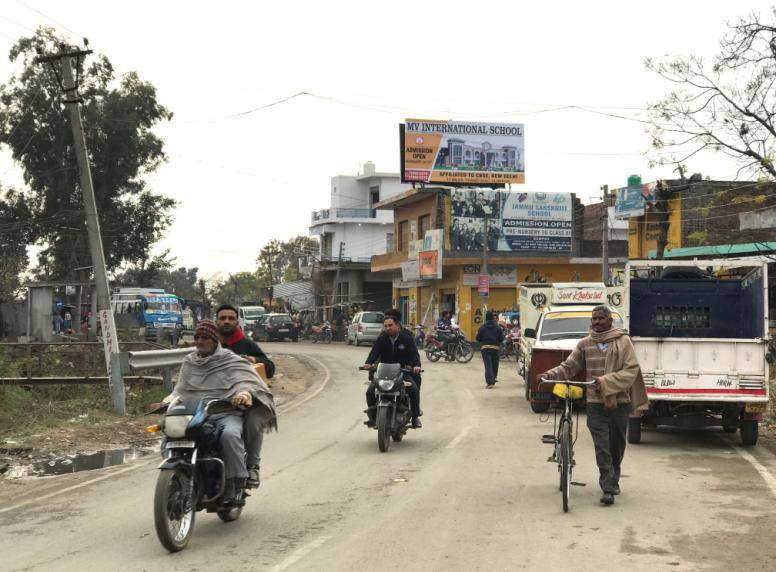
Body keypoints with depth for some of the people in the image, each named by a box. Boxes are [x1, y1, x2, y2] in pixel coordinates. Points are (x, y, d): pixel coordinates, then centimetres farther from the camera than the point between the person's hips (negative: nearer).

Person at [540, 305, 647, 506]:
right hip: (596, 403, 0)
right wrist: (549, 375, -12)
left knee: (616, 446, 13)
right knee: (602, 447, -8)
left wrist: (606, 382, -19)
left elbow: (631, 370, -8)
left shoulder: (622, 341, -1)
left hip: (619, 402, 0)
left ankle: (613, 481, 32)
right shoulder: (585, 344, 5)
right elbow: (568, 367, 6)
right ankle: (609, 489, -6)